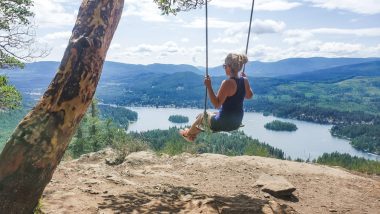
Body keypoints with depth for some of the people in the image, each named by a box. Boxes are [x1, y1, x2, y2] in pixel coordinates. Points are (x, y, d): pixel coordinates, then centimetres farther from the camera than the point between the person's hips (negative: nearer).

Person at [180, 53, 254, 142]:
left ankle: (189, 133, 47)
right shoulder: (245, 80, -4)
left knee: (202, 116, 21)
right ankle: (193, 134, 48)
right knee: (212, 115, 33)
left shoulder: (227, 83, -26)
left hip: (224, 123, -7)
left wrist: (209, 86, -26)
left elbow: (217, 104, -26)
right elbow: (249, 96, 15)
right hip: (237, 123, 8)